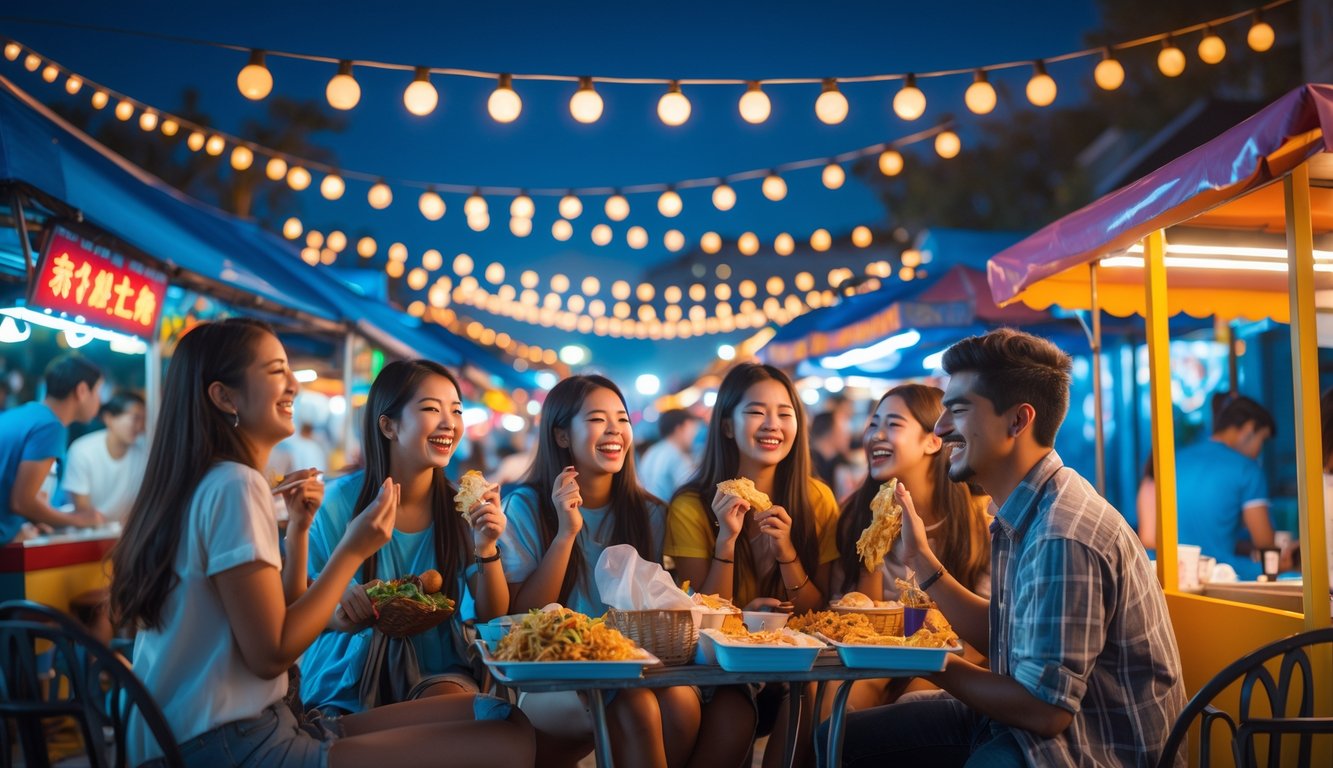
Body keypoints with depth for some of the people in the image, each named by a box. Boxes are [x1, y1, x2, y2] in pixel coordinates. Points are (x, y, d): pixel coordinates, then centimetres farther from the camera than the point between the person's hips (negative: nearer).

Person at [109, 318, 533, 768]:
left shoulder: (209, 484, 16)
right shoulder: (234, 486, -15)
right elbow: (271, 654, -17)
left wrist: (298, 527, 8)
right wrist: (353, 550, -13)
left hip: (230, 729, 10)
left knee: (491, 716, 5)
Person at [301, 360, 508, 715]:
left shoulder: (462, 506, -3)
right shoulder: (339, 501, -10)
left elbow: (493, 617, -2)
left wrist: (486, 550, -20)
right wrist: (335, 613, -26)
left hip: (435, 668, 2)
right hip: (348, 675, -2)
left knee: (451, 699, -30)